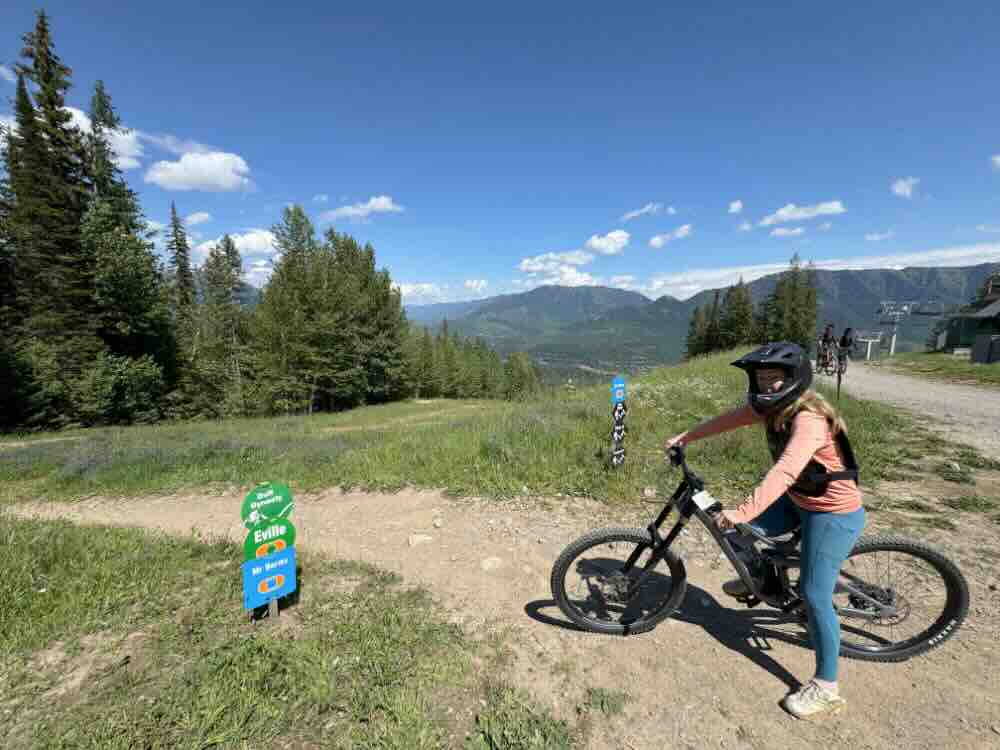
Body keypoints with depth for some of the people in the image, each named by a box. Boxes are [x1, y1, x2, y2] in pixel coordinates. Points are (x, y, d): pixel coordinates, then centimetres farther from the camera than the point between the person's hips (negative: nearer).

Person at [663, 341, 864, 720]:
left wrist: (742, 511, -51)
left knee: (814, 595, -2)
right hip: (799, 501, 8)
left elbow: (784, 472, -44)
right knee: (738, 532, 5)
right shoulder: (773, 407, -6)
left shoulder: (809, 419, -32)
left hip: (834, 514, -8)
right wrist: (684, 437, 4)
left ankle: (826, 688, 16)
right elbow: (729, 419, 3)